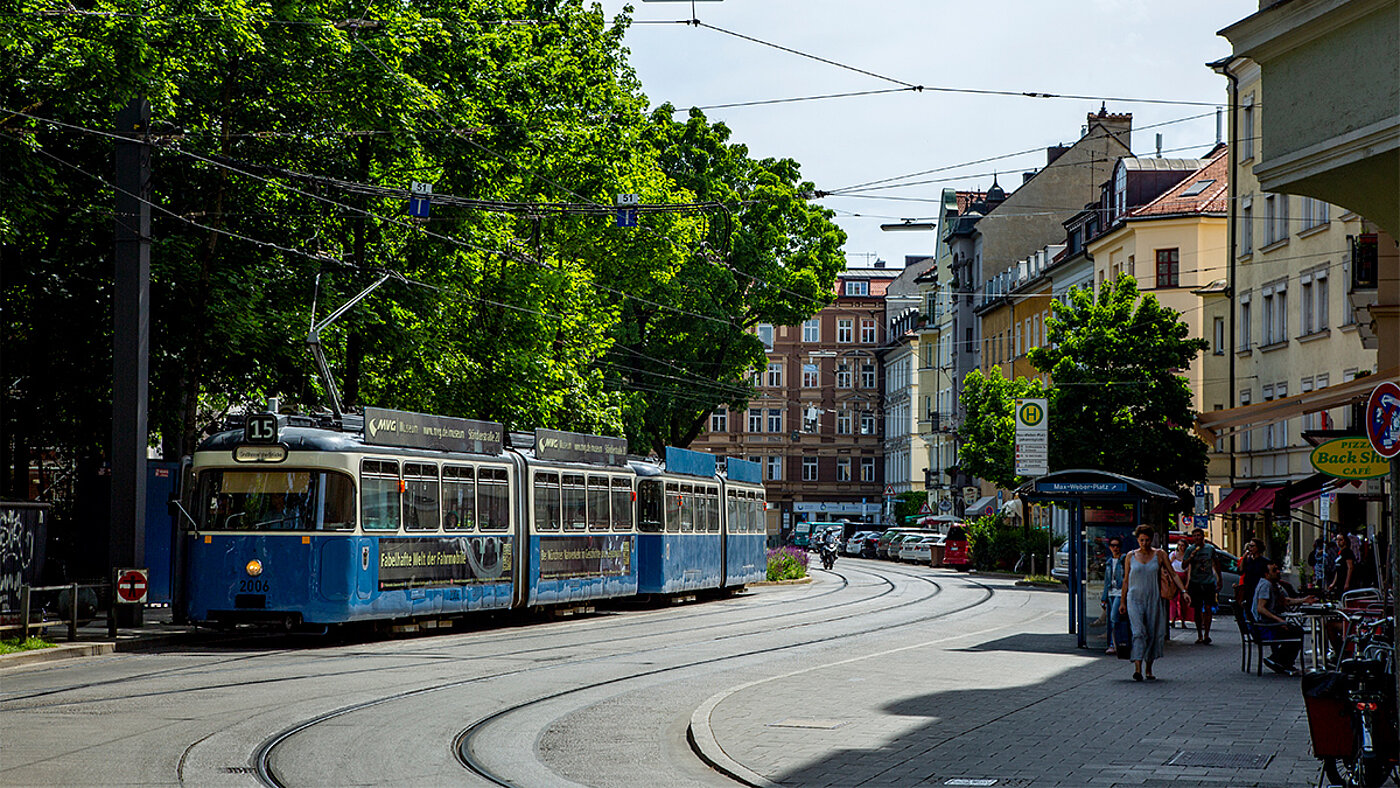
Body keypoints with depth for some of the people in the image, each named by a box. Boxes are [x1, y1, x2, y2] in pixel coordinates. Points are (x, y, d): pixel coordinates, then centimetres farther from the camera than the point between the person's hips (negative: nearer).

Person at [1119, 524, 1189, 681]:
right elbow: (1126, 580, 12)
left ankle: (1149, 669, 18)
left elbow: (1173, 575, 5)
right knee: (1139, 632, -16)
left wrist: (1184, 591, -6)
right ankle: (1137, 668, -25)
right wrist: (1123, 602, 13)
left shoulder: (1159, 555, 3)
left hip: (1153, 599, 1)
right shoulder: (1131, 556, 4)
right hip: (1134, 599, -1)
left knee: (1152, 635, 4)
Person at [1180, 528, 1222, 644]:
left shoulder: (1210, 548, 6)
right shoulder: (1190, 549, 2)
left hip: (1209, 582, 0)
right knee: (1197, 609, 3)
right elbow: (1184, 565, -4)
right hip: (1195, 582, 0)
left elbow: (1217, 563, 17)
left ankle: (1206, 634, -10)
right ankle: (1199, 635, 11)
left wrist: (1219, 579, 18)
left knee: (1208, 608, -9)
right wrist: (1191, 557, -21)